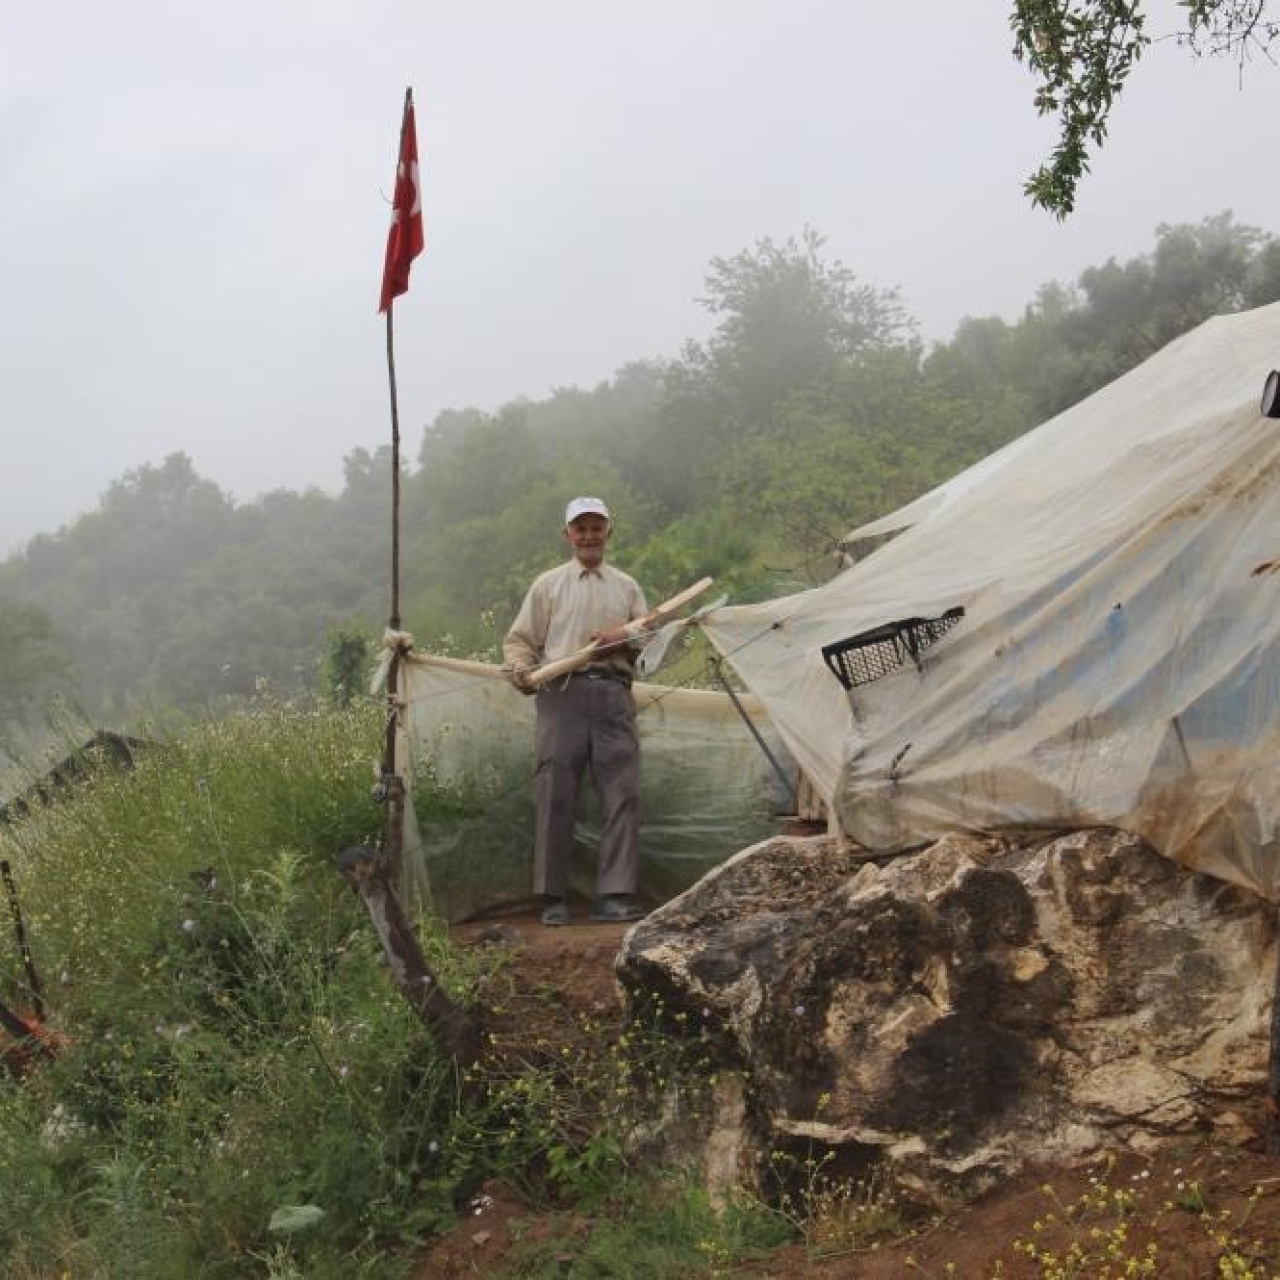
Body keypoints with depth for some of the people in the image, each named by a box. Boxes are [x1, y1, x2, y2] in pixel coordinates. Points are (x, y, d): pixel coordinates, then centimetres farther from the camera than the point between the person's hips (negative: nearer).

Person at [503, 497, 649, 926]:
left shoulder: (627, 586, 19)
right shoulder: (548, 584, 13)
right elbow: (519, 640, 11)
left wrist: (625, 638, -3)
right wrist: (522, 670, -10)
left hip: (614, 695, 2)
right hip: (563, 694, -2)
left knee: (622, 795, -5)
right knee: (555, 798, -3)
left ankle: (615, 896, -2)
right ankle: (553, 898, 4)